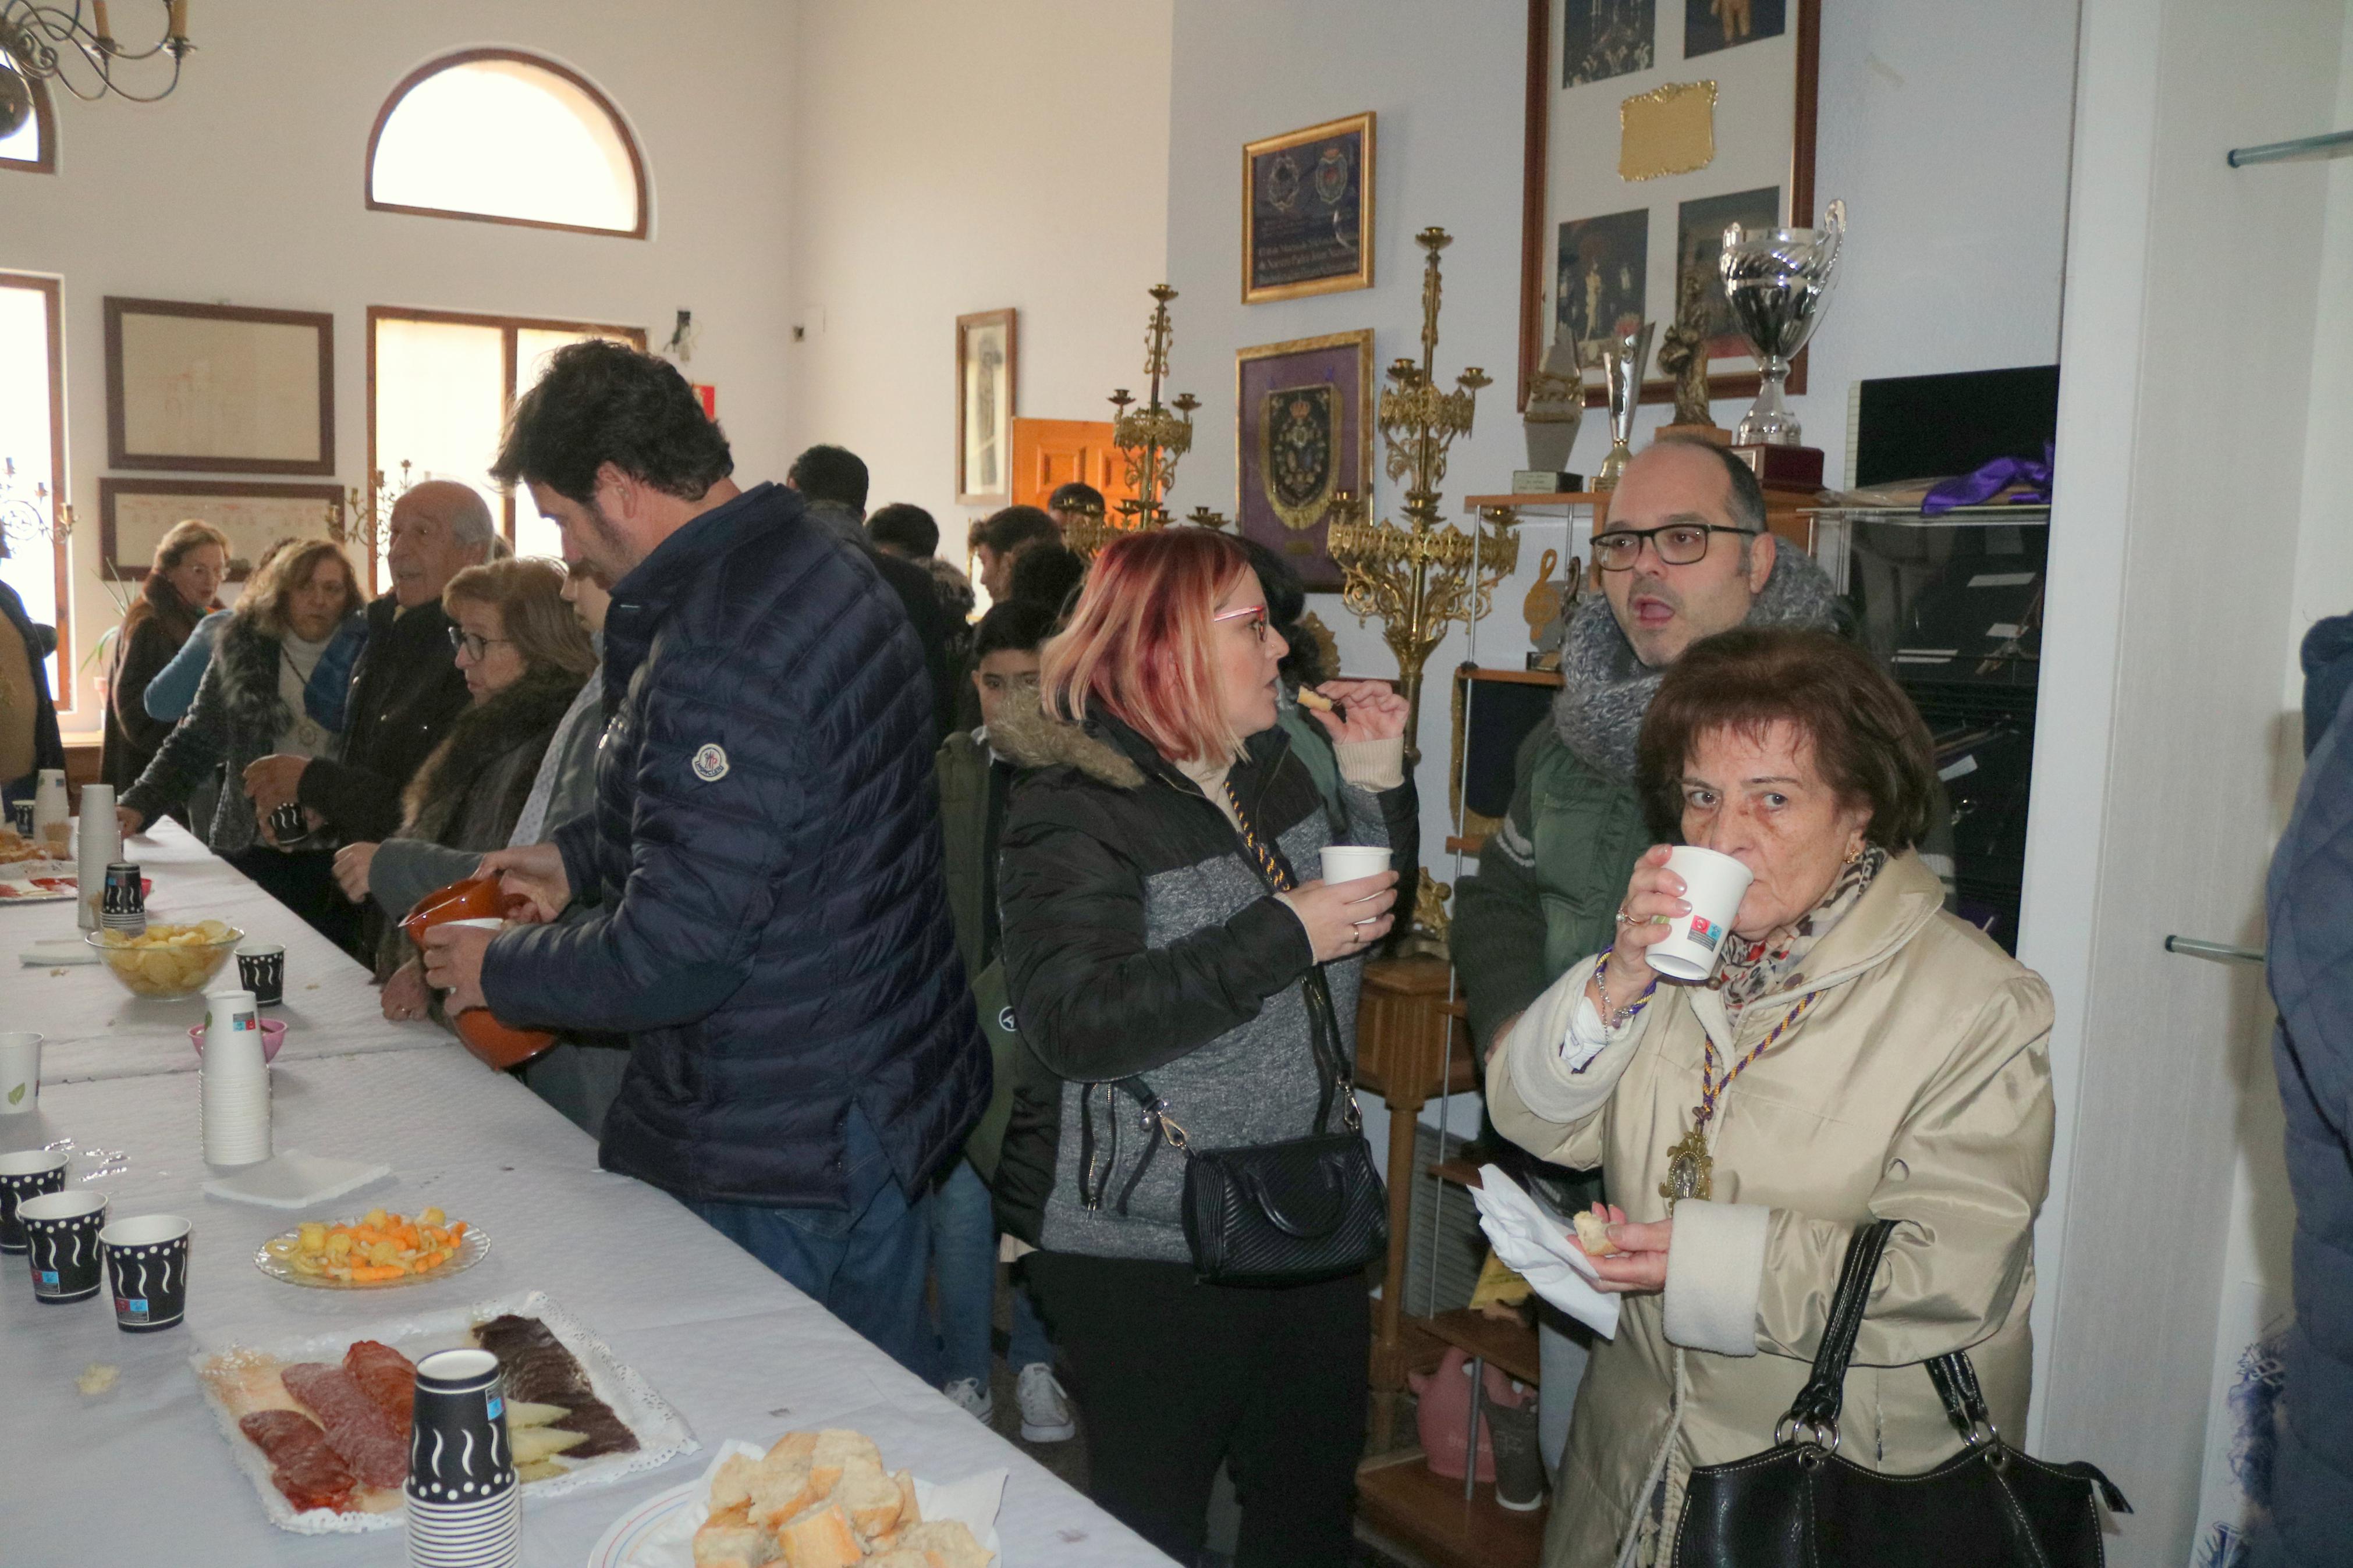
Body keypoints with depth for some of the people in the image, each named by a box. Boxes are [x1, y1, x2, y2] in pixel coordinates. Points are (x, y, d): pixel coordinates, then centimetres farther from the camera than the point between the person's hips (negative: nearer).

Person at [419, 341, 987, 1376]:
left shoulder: (717, 655, -27)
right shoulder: (822, 565, 6)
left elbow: (675, 953, -25)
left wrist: (498, 971, -8)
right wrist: (581, 856, 16)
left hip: (778, 1161, -10)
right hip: (891, 1091, 10)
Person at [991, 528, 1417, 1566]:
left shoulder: (1279, 770, 7)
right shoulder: (1076, 810, -16)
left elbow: (1366, 928, 20)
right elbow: (1074, 1022, -29)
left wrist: (1378, 783, 3)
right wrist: (1284, 935, -27)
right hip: (1147, 1256, -7)